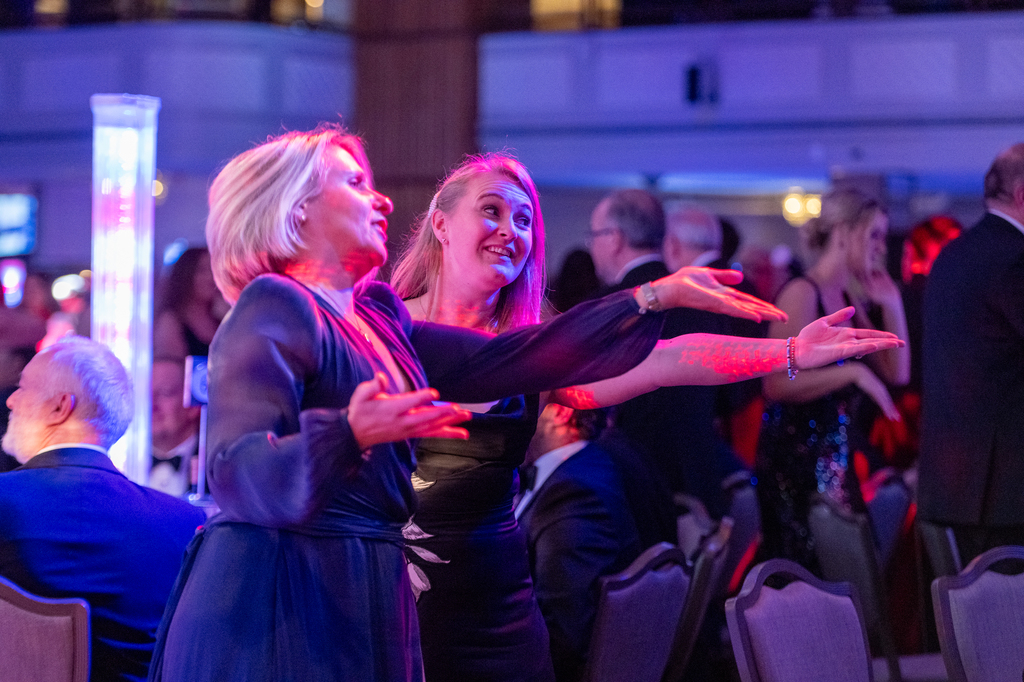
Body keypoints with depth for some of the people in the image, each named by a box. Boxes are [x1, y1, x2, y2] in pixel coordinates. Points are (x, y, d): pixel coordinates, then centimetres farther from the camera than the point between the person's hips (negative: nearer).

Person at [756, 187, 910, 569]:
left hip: (837, 461, 8)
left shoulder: (850, 301, 14)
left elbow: (896, 373, 14)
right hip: (799, 457, -8)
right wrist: (853, 373, -23)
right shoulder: (802, 294, -12)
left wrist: (892, 306, 8)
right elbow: (777, 384, -20)